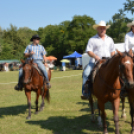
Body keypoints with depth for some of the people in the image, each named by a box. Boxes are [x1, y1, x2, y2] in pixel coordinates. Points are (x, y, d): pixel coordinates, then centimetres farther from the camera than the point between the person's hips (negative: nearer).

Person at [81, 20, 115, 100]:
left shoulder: (109, 39, 18)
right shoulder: (92, 39, 6)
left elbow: (113, 51, 22)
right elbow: (89, 51, -2)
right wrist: (95, 56, -19)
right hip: (96, 61, -3)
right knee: (86, 73, -24)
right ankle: (85, 92, -18)